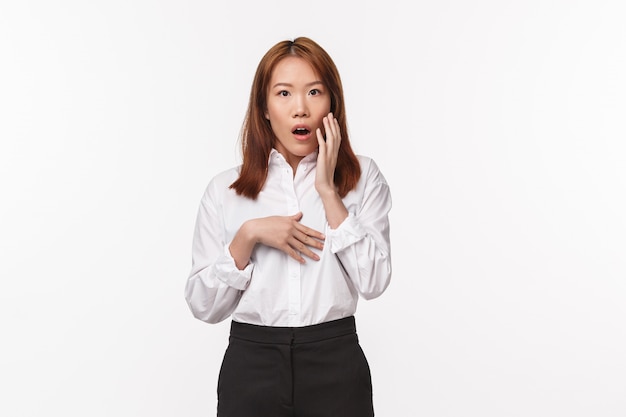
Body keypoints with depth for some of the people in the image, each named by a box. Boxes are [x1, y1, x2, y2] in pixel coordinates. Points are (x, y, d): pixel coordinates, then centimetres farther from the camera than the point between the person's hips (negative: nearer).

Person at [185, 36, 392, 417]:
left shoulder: (362, 176, 0)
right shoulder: (225, 189, 1)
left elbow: (373, 283, -10)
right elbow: (204, 305, -1)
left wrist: (328, 191, -13)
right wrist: (248, 235, -14)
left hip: (335, 361, 0)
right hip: (250, 362, 1)